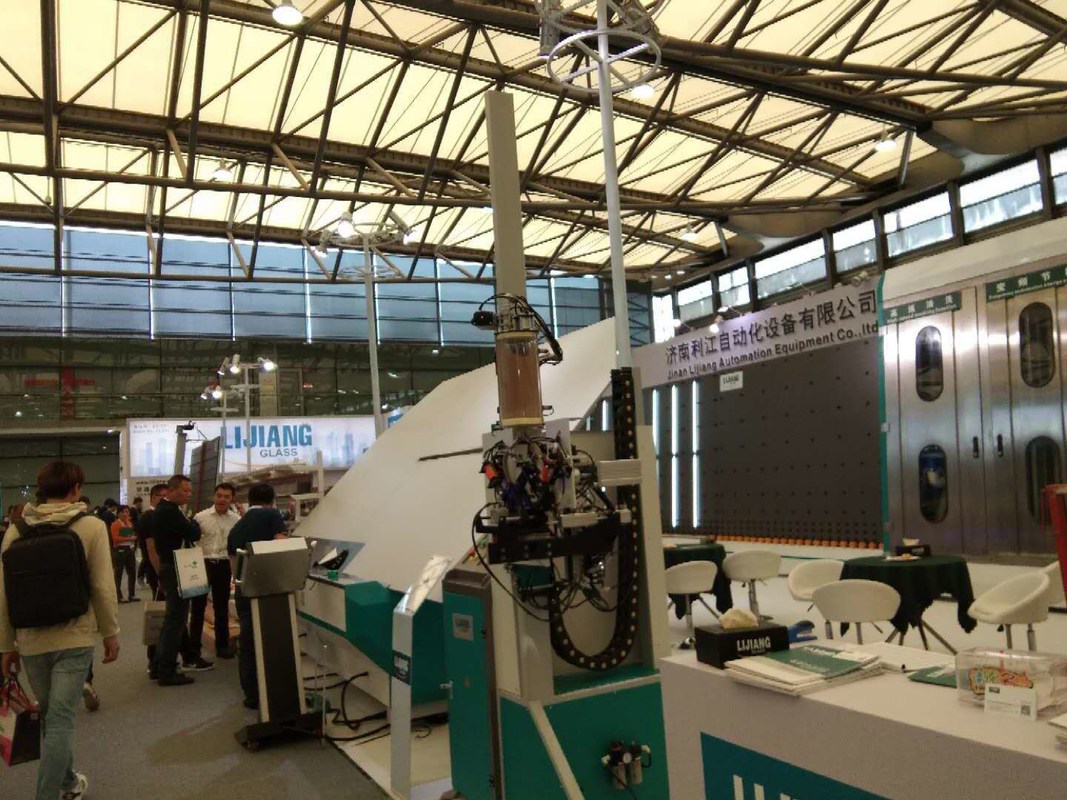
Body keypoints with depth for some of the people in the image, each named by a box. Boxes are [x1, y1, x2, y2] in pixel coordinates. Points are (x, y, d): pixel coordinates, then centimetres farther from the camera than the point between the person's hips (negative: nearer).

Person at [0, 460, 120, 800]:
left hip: (31, 641, 4)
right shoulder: (91, 527, -10)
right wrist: (110, 633, 3)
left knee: (50, 716, 20)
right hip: (74, 639, -4)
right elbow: (103, 588, -10)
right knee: (60, 720, 2)